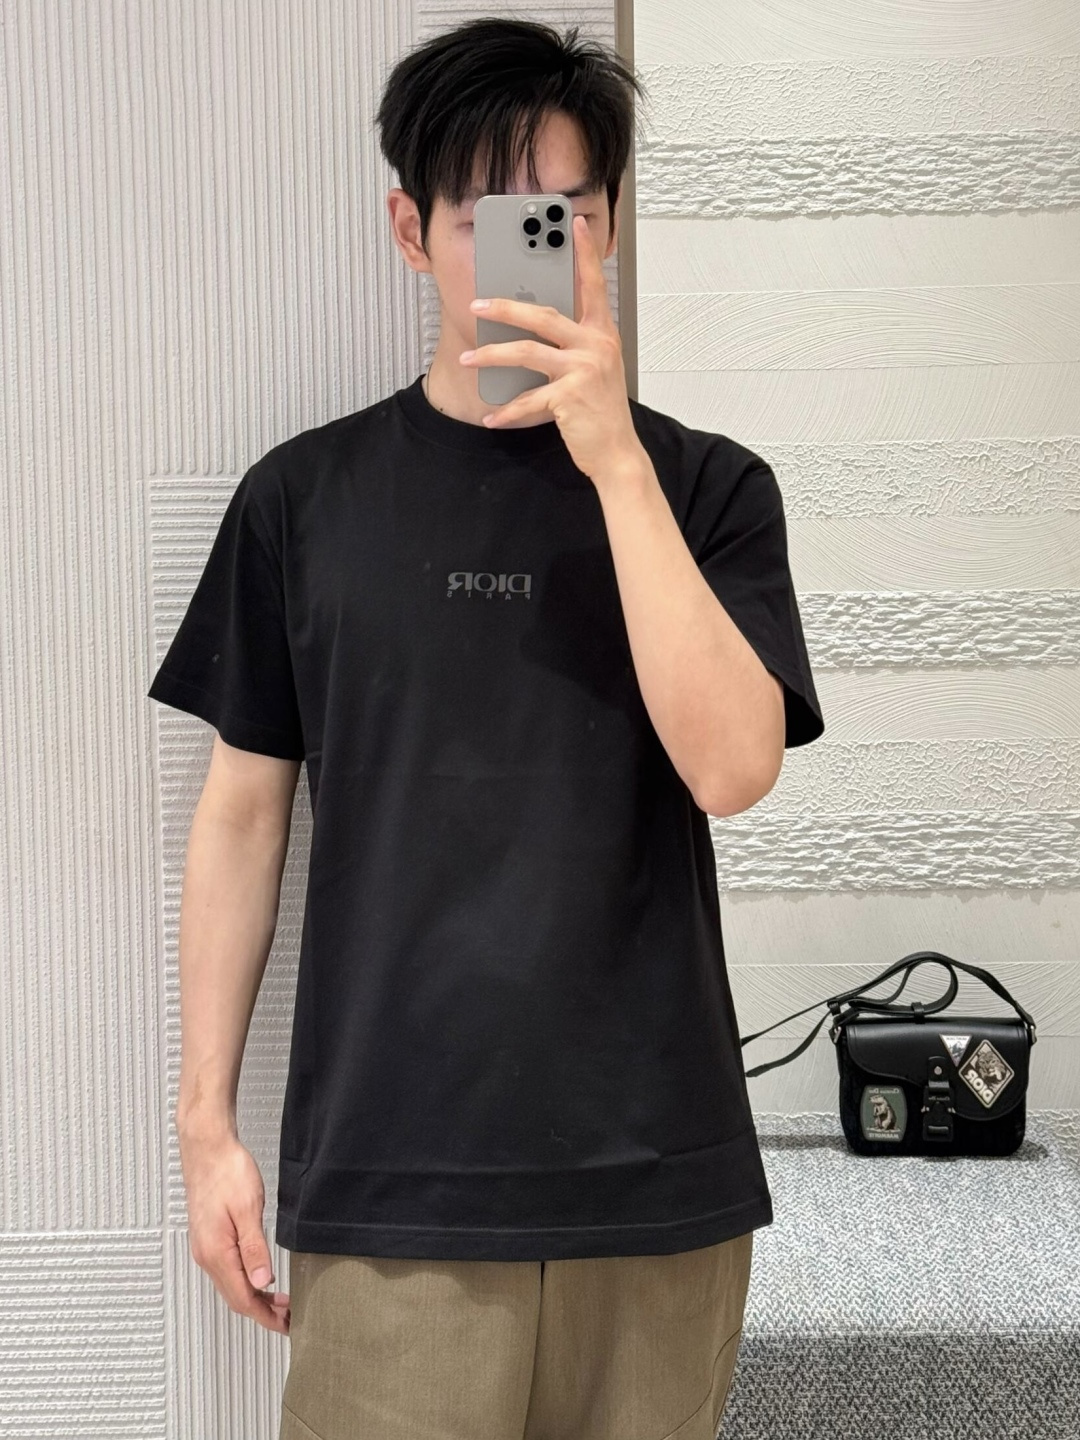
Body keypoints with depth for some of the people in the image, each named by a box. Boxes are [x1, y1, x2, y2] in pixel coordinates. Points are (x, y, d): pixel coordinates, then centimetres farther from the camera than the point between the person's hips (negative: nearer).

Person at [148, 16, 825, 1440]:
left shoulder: (706, 486, 2)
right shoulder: (306, 496, 3)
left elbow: (731, 766, -12)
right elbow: (244, 810, 6)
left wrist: (616, 459, -16)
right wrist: (206, 1123, 4)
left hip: (656, 1170, 1)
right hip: (387, 1175, 0)